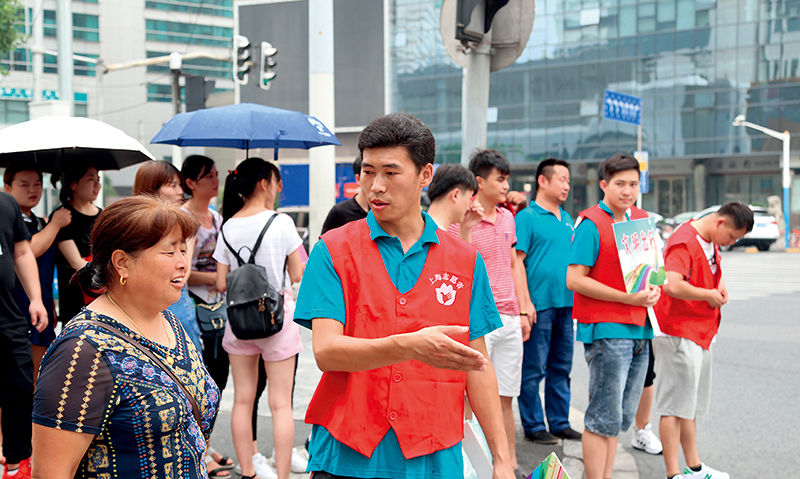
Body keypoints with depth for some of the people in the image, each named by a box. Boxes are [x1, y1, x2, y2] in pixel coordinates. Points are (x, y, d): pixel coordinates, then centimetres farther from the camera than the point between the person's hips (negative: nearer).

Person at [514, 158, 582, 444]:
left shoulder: (567, 219, 16)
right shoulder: (527, 217, -6)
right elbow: (516, 261, -11)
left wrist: (576, 299, 16)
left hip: (565, 303, 7)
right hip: (539, 304, -7)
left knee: (561, 367, 13)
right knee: (534, 369, 0)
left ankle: (560, 423, 23)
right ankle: (533, 426, 9)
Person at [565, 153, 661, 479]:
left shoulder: (642, 219, 14)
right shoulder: (591, 223, -9)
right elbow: (574, 280, -15)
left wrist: (652, 290, 3)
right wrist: (627, 298, -17)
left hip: (639, 329, 8)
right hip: (605, 329, -8)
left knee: (622, 417, 13)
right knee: (604, 418, -4)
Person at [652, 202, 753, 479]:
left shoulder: (711, 243, 13)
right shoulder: (684, 242, -19)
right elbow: (673, 285, -33)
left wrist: (720, 286, 11)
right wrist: (710, 295, -19)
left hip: (700, 335, 10)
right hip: (678, 335, -10)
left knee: (690, 406, 17)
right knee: (675, 407, -5)